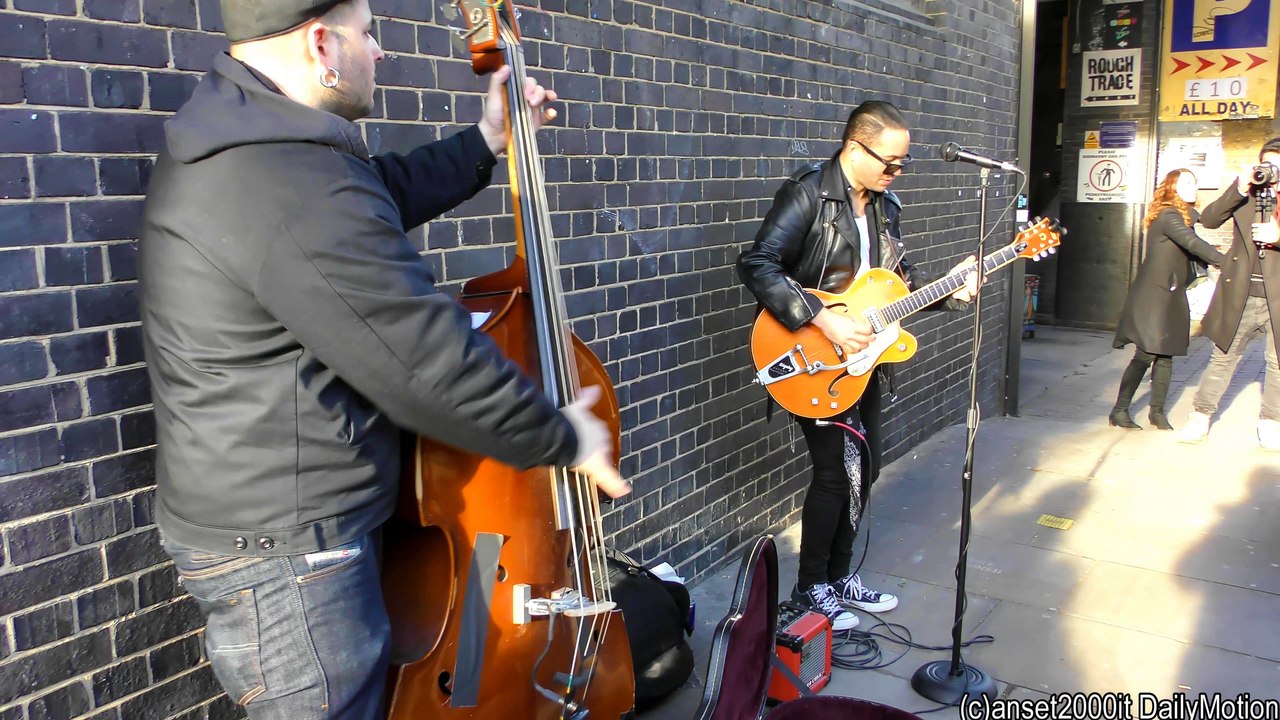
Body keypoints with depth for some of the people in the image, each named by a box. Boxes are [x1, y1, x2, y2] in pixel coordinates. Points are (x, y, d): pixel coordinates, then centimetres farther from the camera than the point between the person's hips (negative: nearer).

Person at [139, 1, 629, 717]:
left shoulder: (236, 126, 7)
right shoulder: (299, 193, -29)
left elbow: (379, 196, 22)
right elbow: (435, 370, -26)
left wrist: (485, 143, 23)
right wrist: (565, 438, -12)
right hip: (286, 551, -11)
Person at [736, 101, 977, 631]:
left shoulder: (883, 205, 10)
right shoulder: (808, 192, -15)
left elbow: (897, 278, 18)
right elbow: (757, 266, -26)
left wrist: (950, 289, 0)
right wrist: (824, 321, -28)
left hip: (862, 354, 8)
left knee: (865, 467, 13)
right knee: (837, 471, -7)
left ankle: (839, 575, 30)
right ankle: (811, 587, 13)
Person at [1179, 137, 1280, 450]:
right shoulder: (1246, 195, 6)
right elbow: (1208, 219, -7)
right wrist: (1239, 189, -17)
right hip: (1240, 296, 0)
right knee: (1223, 358, 8)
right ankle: (1201, 415, 18)